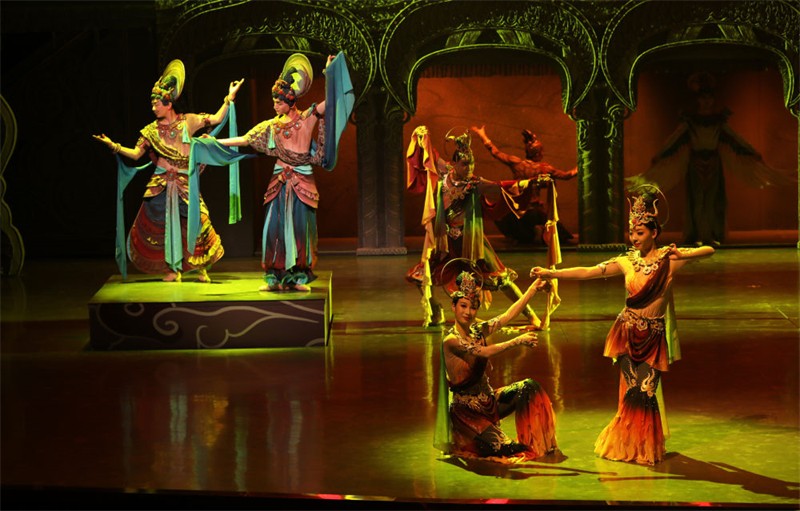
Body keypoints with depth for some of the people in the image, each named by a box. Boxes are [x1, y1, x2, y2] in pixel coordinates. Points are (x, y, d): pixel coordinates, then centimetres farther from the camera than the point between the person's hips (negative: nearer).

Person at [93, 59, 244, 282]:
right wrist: (113, 145, -4)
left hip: (185, 184, -2)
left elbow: (216, 119, -1)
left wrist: (229, 98, -7)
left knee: (196, 223, -7)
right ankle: (172, 268, 13)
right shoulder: (152, 130, 4)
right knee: (162, 225, 1)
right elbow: (136, 154, 5)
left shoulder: (188, 122, 0)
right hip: (161, 185, 2)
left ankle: (201, 268, 7)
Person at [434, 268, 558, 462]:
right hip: (467, 408, -8)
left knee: (529, 387, -13)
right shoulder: (451, 341, -17)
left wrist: (533, 288, -1)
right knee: (503, 449, -24)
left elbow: (508, 315, 2)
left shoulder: (479, 330, 5)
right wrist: (518, 341, -27)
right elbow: (484, 352, -28)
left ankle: (533, 442, -5)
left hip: (488, 399, 8)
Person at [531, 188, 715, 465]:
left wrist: (683, 255, -27)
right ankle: (627, 444, 15)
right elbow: (586, 272, -3)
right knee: (632, 390, -1)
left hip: (654, 337, -1)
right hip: (628, 334, 1)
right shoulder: (626, 261, 1)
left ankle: (646, 447, 14)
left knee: (646, 389, -5)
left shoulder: (668, 258, -5)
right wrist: (550, 273, -10)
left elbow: (709, 250, -11)